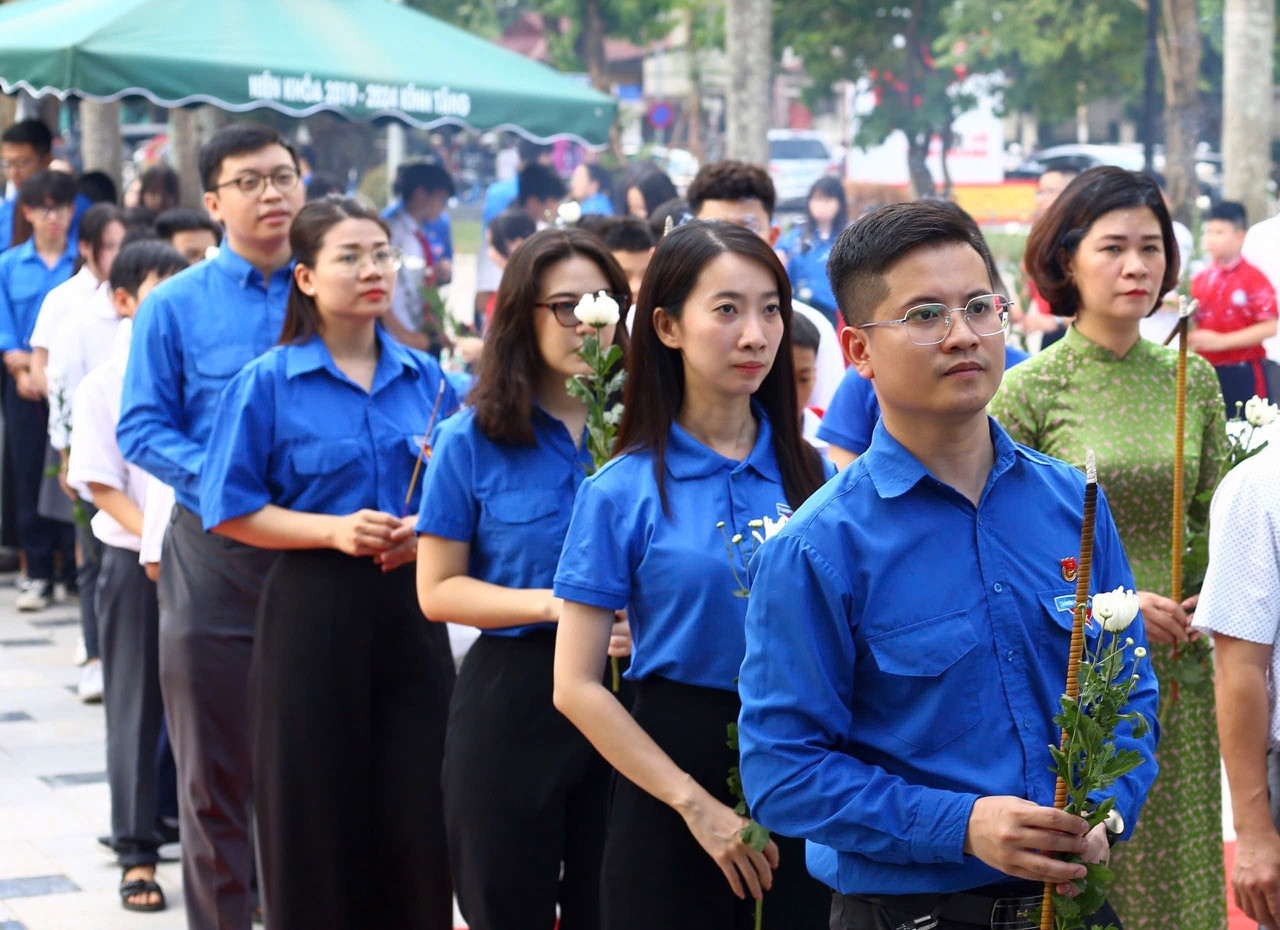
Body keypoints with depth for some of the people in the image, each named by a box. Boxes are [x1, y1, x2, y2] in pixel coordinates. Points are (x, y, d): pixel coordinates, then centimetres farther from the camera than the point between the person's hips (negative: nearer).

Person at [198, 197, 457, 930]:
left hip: (411, 607, 3)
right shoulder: (268, 383, -4)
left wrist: (428, 528, -7)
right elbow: (230, 511, -5)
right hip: (314, 613, -3)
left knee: (416, 810, 3)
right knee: (317, 811, 3)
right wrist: (336, 529, -16)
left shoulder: (427, 380, 8)